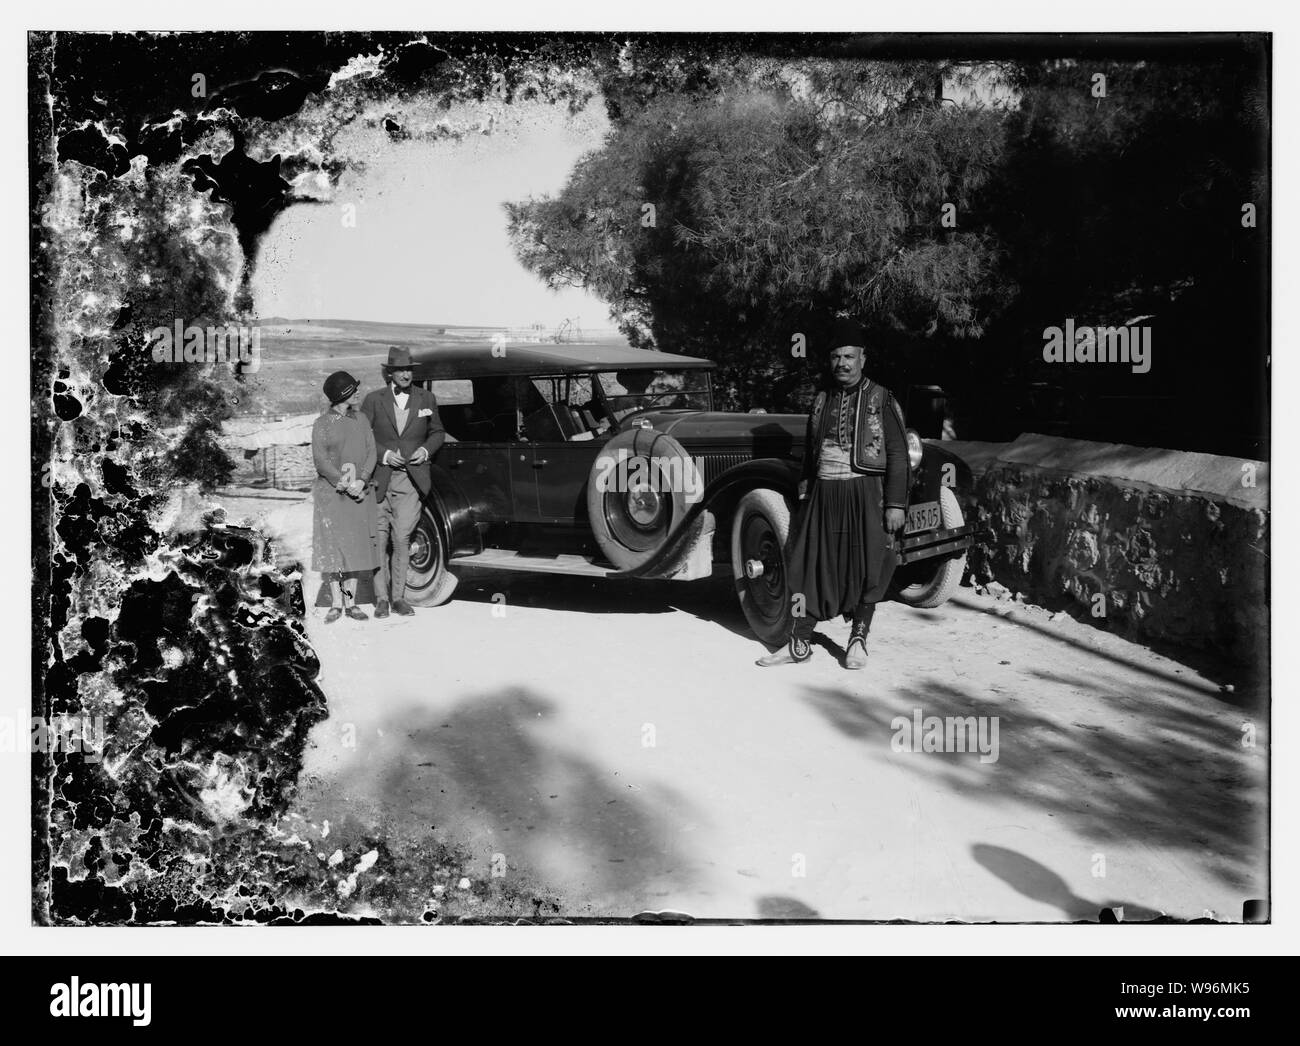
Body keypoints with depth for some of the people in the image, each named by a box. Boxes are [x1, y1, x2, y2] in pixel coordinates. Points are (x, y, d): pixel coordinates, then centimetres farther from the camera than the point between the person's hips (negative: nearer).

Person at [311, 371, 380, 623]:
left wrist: (361, 480, -12)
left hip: (359, 492, 3)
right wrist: (344, 483, -17)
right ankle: (336, 604, 4)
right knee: (332, 547, -3)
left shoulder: (361, 420, 9)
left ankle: (351, 602, 9)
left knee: (356, 545, 3)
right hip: (330, 492, -3)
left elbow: (371, 453, 3)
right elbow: (320, 461, -8)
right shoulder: (322, 424, -2)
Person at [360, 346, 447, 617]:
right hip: (379, 480, -1)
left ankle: (398, 596, 8)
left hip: (412, 480, 1)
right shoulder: (373, 400, 2)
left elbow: (438, 432, 17)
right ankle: (381, 598, 8)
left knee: (402, 539, -2)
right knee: (379, 538, -1)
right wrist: (384, 454, -11)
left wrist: (426, 450, -1)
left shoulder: (426, 399, 9)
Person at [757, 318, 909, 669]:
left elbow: (897, 454, -5)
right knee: (811, 564, 4)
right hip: (823, 492, 4)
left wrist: (895, 504, -10)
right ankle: (800, 644, 11)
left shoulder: (881, 399, -2)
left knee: (867, 567, 3)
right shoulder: (821, 400, 11)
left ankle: (858, 639, 18)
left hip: (865, 492, -4)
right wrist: (805, 492, 11)